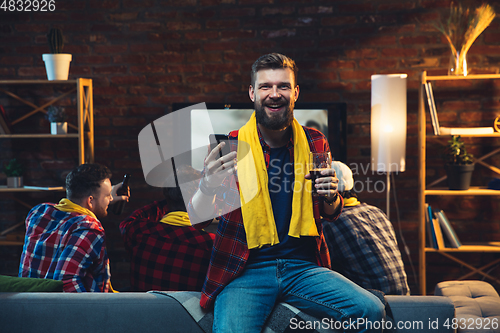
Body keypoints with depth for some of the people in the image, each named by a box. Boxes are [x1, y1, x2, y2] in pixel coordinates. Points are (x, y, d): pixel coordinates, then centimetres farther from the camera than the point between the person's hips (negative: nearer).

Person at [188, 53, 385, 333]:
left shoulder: (314, 143, 9)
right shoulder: (231, 146, 0)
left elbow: (331, 215, 21)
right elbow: (198, 219, -5)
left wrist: (331, 198, -4)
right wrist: (208, 187, -27)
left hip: (304, 267, 4)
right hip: (246, 270, -3)